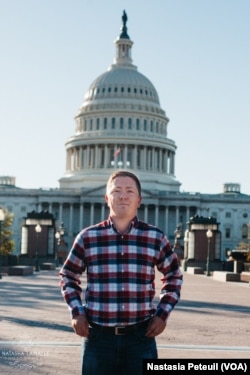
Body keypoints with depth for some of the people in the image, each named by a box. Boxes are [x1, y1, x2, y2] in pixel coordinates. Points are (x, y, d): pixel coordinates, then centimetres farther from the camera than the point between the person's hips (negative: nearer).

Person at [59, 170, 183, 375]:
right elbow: (68, 276, 15)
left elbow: (174, 276, 16)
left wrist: (163, 314, 5)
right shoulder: (88, 237, 1)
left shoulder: (156, 238, 2)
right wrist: (76, 312, 3)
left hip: (141, 337, 0)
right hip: (98, 336, 0)